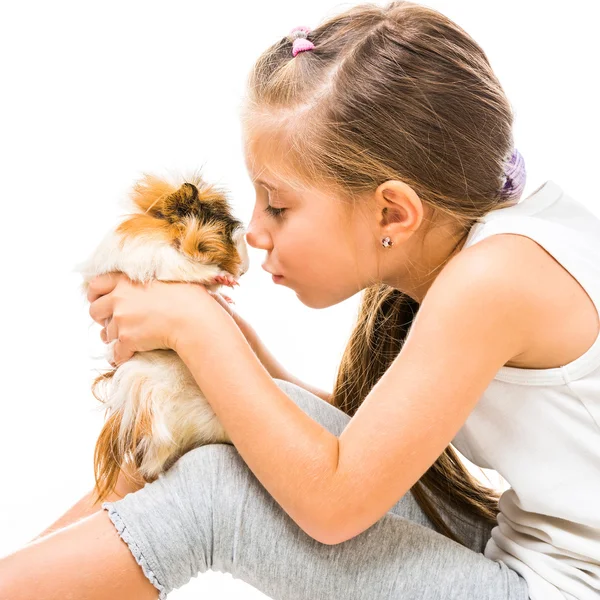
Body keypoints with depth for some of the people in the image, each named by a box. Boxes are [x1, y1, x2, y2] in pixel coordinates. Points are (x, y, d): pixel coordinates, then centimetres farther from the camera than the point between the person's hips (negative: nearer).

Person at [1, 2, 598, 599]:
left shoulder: (498, 275, -28)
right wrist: (231, 339, -10)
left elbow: (333, 501, -26)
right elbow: (356, 435, 2)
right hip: (510, 551, 8)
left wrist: (198, 326, -21)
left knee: (218, 490, -18)